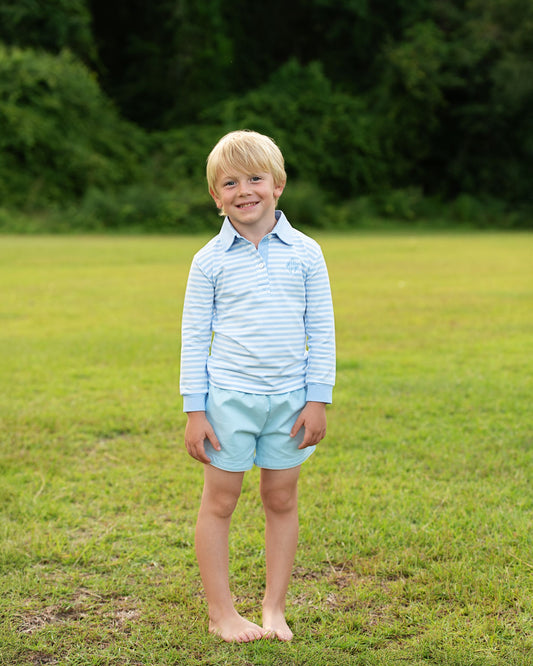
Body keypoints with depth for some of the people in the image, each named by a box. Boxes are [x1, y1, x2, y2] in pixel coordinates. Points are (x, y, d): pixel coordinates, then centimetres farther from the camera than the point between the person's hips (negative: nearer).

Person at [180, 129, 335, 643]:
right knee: (219, 501, 4)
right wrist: (194, 410, -3)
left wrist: (318, 399, -1)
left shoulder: (304, 253, 0)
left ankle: (274, 607, 22)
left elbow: (321, 331, 4)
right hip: (228, 397, -1)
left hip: (289, 399, 1)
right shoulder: (210, 260, -2)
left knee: (282, 500, 9)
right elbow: (194, 336, 1)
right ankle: (221, 612, 17)